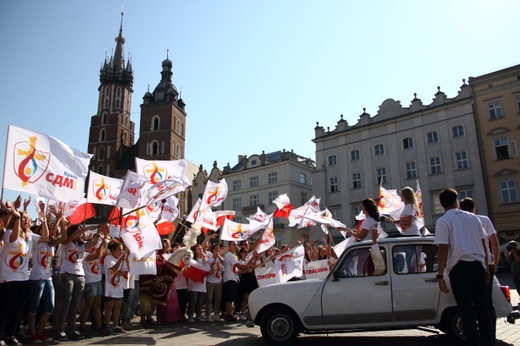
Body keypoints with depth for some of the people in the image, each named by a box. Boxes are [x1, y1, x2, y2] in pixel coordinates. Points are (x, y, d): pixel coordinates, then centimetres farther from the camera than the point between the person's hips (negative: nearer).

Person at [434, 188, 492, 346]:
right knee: (481, 307, 13)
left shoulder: (443, 221, -5)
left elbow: (443, 250, -11)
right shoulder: (473, 217, 10)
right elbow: (483, 245, 12)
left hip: (459, 268, -4)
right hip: (477, 266, 5)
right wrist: (486, 269, 19)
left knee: (466, 310, 1)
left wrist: (440, 275, -9)